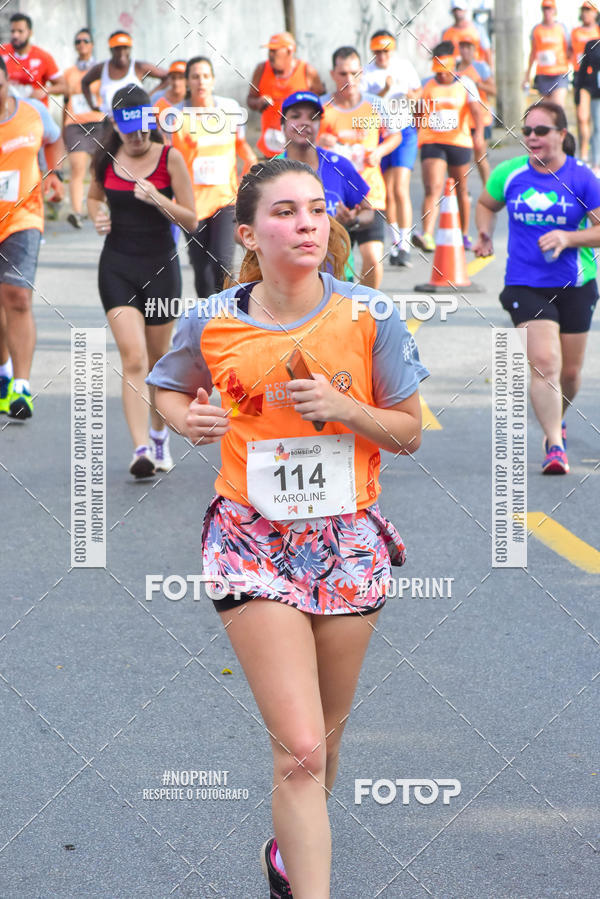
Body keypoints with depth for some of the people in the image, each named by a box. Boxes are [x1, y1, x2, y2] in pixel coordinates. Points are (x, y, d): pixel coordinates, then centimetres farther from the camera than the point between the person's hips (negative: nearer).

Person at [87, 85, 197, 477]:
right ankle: (141, 448, -18)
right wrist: (98, 216, -1)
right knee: (133, 359, -13)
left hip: (161, 265, 0)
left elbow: (191, 220, -6)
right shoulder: (106, 159, 1)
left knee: (158, 360, 12)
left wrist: (158, 199, -22)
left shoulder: (170, 157, -6)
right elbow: (94, 197, 22)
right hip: (117, 265, 0)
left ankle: (159, 434, 35)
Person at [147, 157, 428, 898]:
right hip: (253, 539, -2)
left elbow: (409, 432, 2)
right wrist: (186, 419, -7)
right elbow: (166, 386, 16)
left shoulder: (369, 316, -6)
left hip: (348, 540, 2)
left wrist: (343, 407, -16)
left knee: (323, 736, 17)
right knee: (300, 750, -13)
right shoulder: (211, 324, -6)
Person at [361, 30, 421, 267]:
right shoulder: (366, 73, -5)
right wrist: (385, 90, -26)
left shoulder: (405, 66, 2)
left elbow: (418, 91, 15)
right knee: (387, 194, 7)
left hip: (404, 131, -1)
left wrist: (413, 95, -8)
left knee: (401, 190, -13)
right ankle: (395, 243, 22)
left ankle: (405, 247, -15)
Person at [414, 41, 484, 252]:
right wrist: (418, 136, 25)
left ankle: (464, 234, 28)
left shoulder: (465, 84, 0)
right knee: (432, 189, -15)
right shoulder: (428, 85, 7)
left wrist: (478, 134, -28)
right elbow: (421, 114, 20)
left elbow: (476, 110, -13)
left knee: (461, 190, 11)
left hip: (459, 142, 0)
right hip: (431, 143, 0)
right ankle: (427, 236, -28)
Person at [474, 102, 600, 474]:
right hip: (525, 285, 0)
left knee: (570, 371, 11)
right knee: (544, 362, -18)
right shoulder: (509, 174, -1)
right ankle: (554, 444, -12)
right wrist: (485, 234, 1)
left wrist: (568, 237, -23)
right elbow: (487, 204, 19)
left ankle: (556, 419, 43)